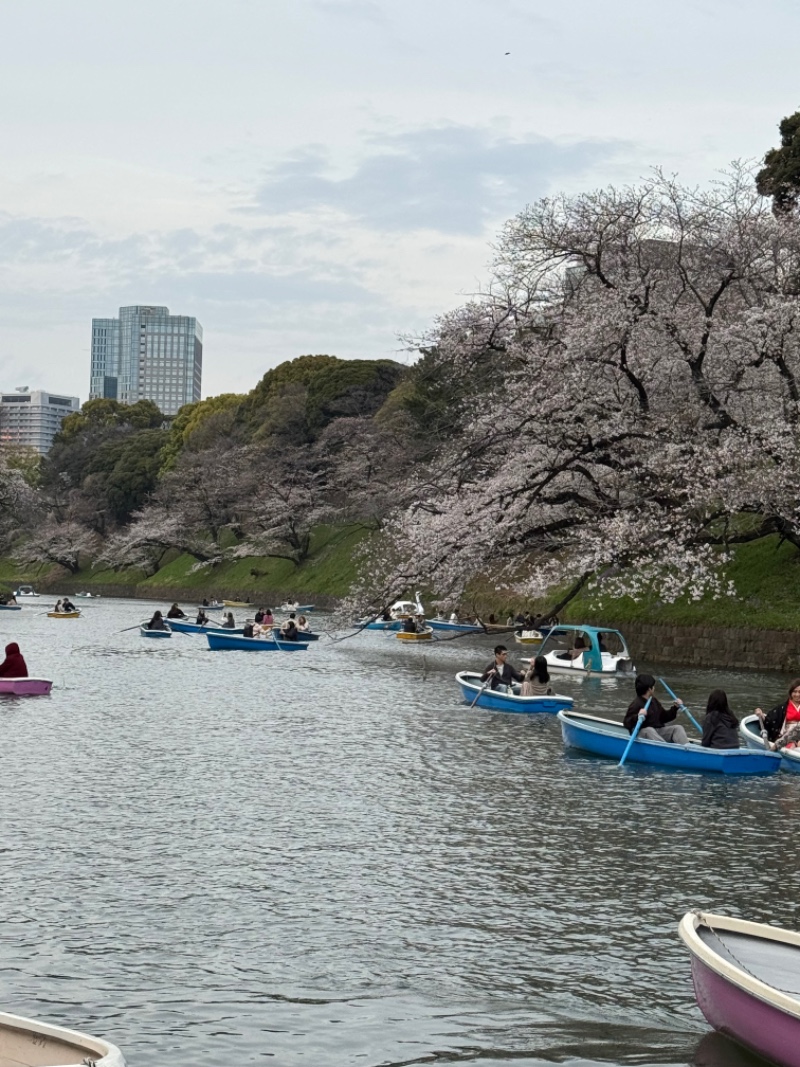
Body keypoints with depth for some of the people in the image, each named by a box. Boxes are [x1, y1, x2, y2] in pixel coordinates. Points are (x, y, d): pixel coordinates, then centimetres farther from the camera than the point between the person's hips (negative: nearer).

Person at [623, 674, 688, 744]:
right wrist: (637, 717, -36)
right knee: (649, 730, -38)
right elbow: (626, 723, -18)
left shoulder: (654, 701, 14)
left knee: (678, 728, -7)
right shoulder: (636, 704, -12)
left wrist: (675, 708, 10)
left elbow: (664, 717, 22)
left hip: (658, 731, 8)